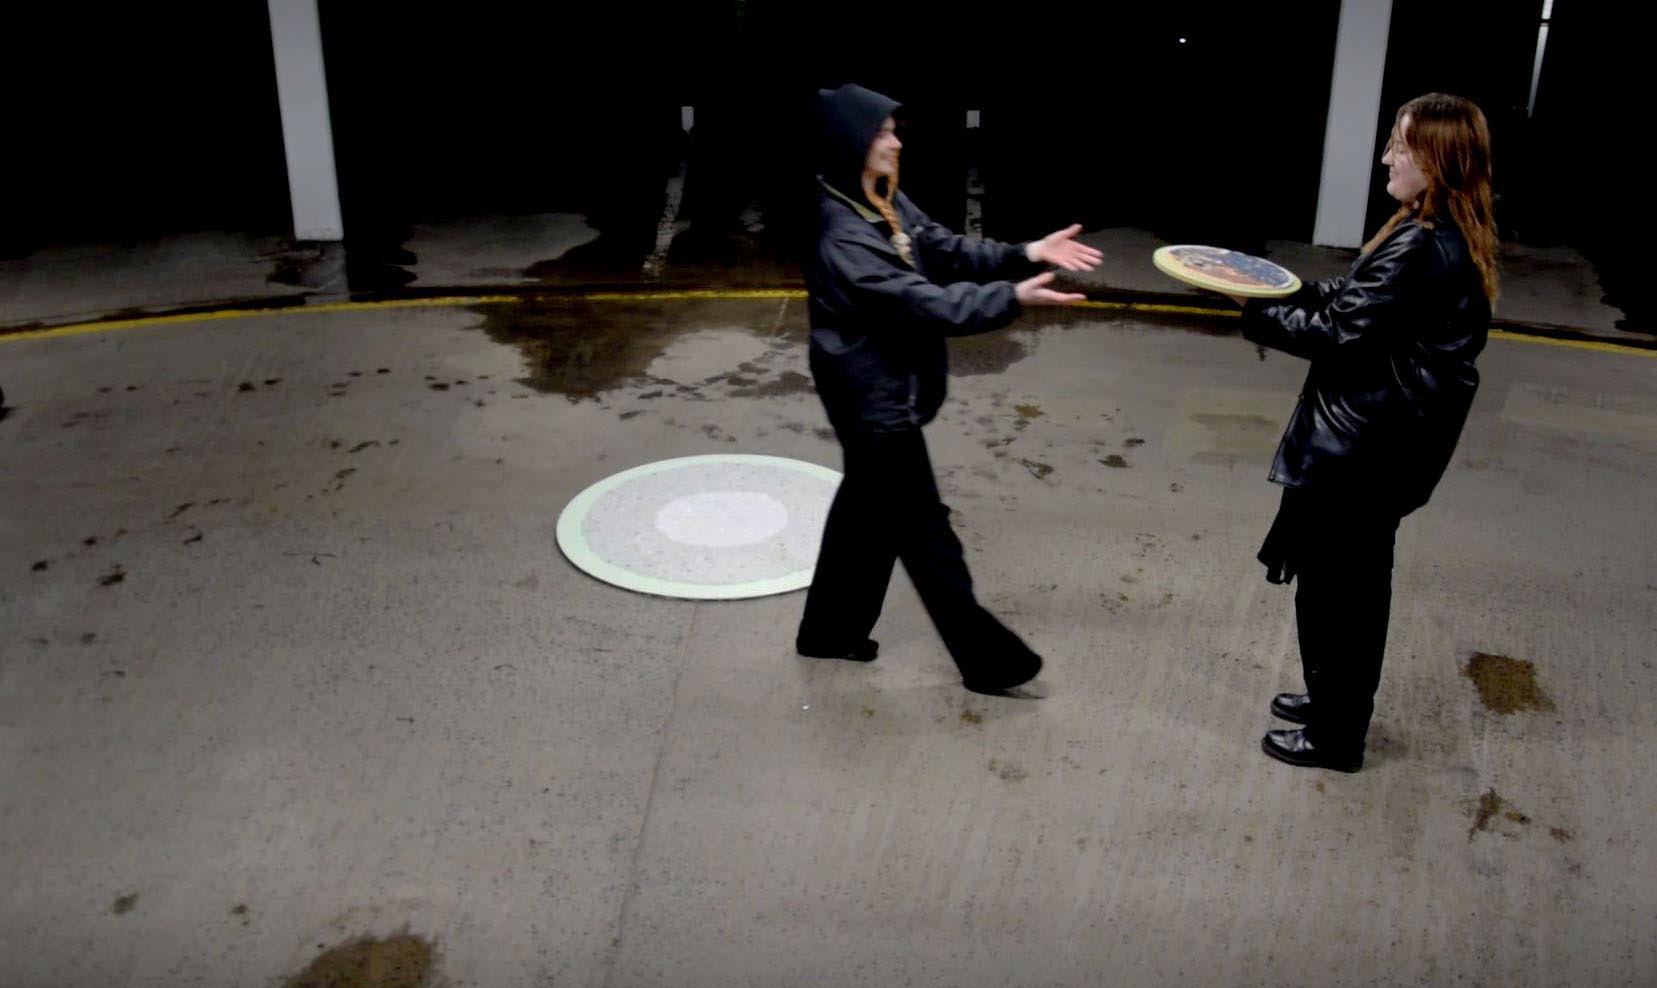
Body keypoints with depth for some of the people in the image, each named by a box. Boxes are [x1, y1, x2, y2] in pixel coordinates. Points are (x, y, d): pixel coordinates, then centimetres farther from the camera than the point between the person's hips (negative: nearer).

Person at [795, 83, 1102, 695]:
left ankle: (830, 631, 36)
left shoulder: (886, 202, 4)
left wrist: (1026, 254, -9)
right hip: (875, 397, -10)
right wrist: (1011, 299, -36)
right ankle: (986, 659, 10)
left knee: (865, 507, 20)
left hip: (884, 390, 10)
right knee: (921, 526, 0)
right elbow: (920, 301, -31)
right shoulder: (839, 234, -27)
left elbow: (946, 251, 4)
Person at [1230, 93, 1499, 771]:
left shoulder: (1420, 249, -24)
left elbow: (1343, 333, -21)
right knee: (1357, 584, 23)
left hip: (1360, 453, -10)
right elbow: (1352, 298, 11)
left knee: (1332, 589, 4)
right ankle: (1336, 700, 40)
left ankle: (1334, 736, 19)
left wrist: (1259, 315, -11)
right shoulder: (1454, 241, 8)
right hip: (1385, 444, 10)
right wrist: (1279, 288, 1)